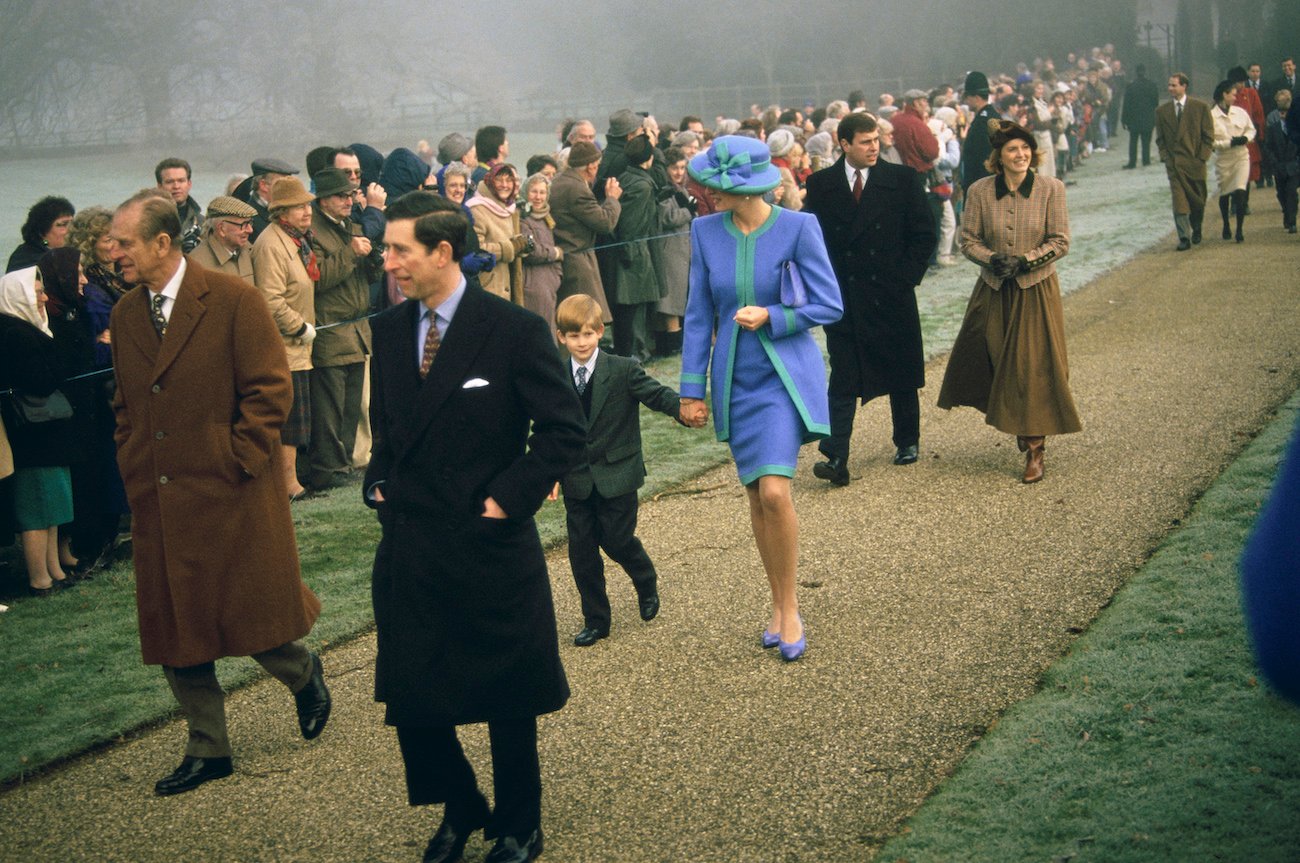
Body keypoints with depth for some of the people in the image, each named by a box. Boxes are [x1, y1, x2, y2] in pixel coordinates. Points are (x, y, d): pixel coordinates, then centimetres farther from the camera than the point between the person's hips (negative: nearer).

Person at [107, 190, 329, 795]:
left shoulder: (232, 300, -9)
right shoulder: (125, 315, 10)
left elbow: (271, 390, -10)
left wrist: (236, 462, -13)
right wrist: (133, 470, 8)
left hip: (233, 496, -6)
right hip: (159, 505, 6)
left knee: (253, 616, 1)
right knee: (175, 632, 8)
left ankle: (304, 675, 33)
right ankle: (208, 750, 21)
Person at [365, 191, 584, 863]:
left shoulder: (515, 329, -12)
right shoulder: (388, 331, 5)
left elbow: (564, 429, -9)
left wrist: (509, 500, -13)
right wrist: (378, 484, 5)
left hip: (491, 548, -4)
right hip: (408, 549, 5)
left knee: (507, 703, 10)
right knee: (409, 696, 8)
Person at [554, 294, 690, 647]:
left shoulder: (623, 370, -8)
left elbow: (655, 393, -17)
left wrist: (682, 408, -38)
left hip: (616, 475, -3)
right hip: (577, 481, 3)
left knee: (617, 541, 0)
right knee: (581, 549, 5)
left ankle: (647, 584, 34)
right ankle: (595, 621, 20)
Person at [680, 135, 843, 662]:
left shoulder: (797, 227, -11)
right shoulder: (705, 232, -1)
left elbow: (829, 304, -6)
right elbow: (698, 315, 5)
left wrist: (771, 316, -19)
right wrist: (692, 388, 4)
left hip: (785, 375, -4)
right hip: (736, 379, 4)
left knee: (775, 491, -16)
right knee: (755, 496, 10)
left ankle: (789, 608, 2)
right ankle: (777, 602, 26)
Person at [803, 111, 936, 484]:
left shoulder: (903, 180, -1)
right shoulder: (820, 185, 1)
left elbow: (924, 235, 1)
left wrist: (905, 278, -6)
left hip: (892, 296, 1)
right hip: (842, 299, 0)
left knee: (901, 376, 13)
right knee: (842, 380, -5)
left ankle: (907, 442, 32)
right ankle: (836, 458, -9)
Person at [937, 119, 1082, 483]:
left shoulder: (1051, 189, -5)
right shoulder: (980, 191, -1)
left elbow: (1060, 241, -4)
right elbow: (968, 239, 2)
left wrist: (1026, 260, -17)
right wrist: (992, 259, -15)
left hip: (1036, 292, -2)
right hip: (993, 292, 2)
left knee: (1034, 368, -4)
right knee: (993, 362, 5)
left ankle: (1034, 449, 5)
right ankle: (1016, 426, 30)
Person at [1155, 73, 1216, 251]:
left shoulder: (1200, 107, 0)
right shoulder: (1162, 111, 6)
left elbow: (1208, 135, 2)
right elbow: (1160, 139, 12)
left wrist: (1202, 157, -6)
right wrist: (1166, 157, -1)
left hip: (1195, 161, 0)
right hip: (1174, 163, 0)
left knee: (1198, 200, 9)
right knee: (1179, 201, -11)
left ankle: (1196, 229, 34)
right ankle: (1184, 238, -10)